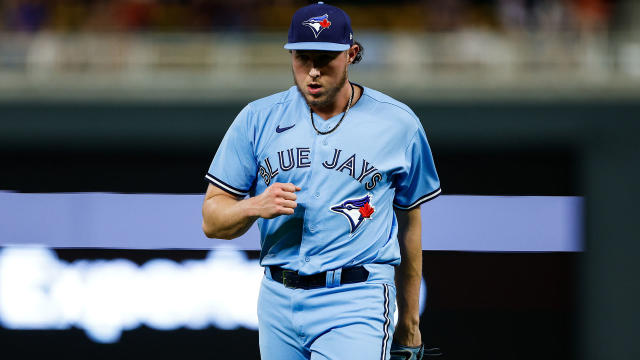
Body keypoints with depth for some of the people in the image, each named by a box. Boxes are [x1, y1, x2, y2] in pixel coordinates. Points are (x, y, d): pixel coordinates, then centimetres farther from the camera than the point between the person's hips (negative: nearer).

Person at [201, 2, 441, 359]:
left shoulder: (398, 124, 2)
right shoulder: (258, 119, 6)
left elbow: (409, 223, 12)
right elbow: (212, 221, 5)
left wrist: (410, 322, 16)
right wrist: (256, 206, -17)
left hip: (356, 307, -3)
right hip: (278, 301, 3)